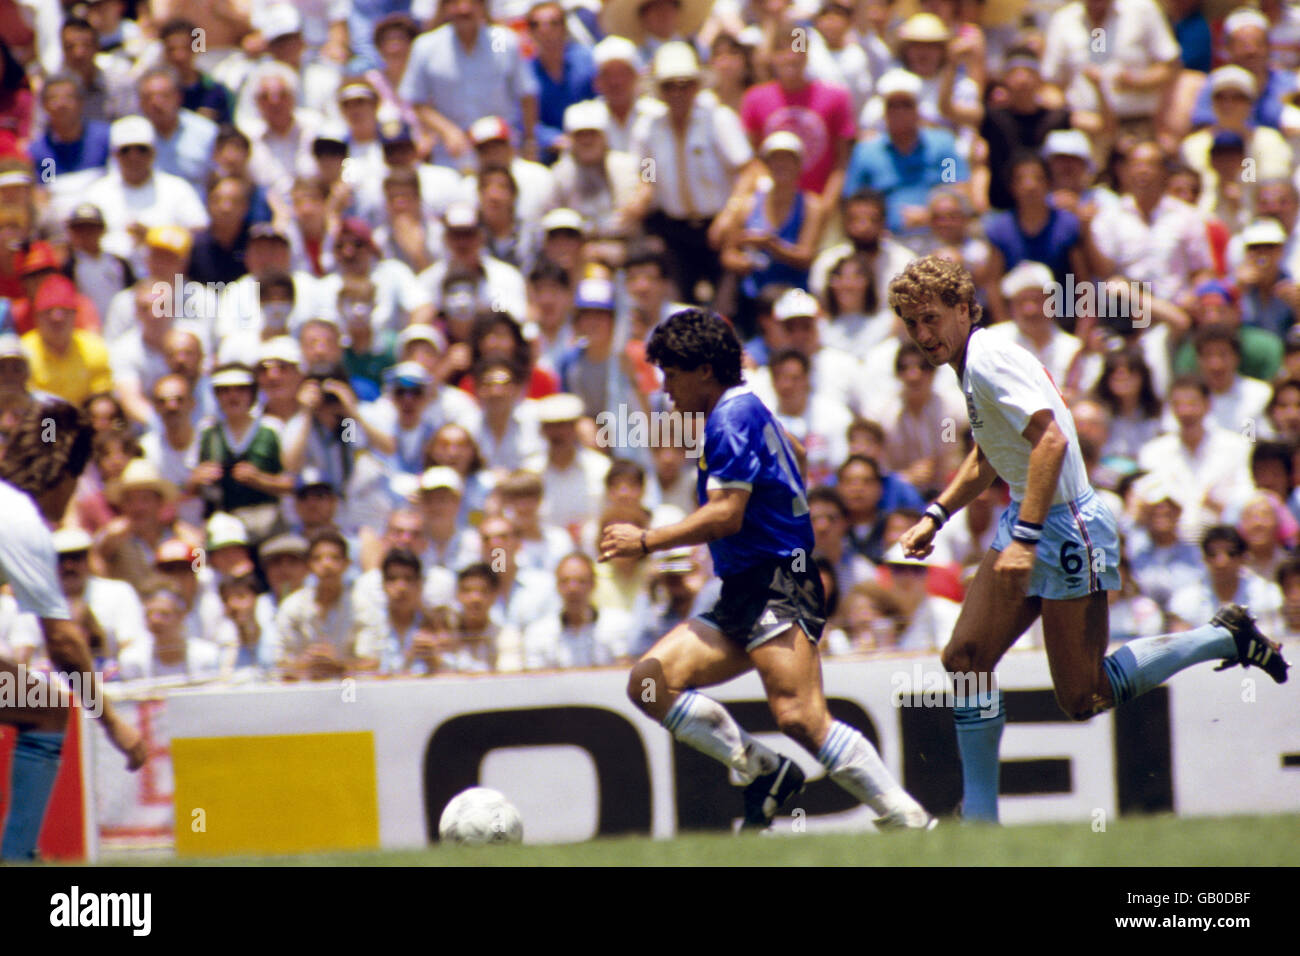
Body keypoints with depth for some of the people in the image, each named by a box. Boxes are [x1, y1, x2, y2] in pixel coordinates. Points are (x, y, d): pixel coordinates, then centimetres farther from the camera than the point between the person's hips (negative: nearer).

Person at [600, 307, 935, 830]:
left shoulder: (734, 415, -8)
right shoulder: (739, 413, 23)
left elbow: (726, 515, -17)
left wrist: (645, 541, -10)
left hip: (776, 589, -11)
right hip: (743, 598, 11)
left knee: (800, 716, -23)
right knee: (650, 680, -1)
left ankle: (913, 824, -23)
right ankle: (765, 771, -2)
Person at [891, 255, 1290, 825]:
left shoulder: (989, 360, -18)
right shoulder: (970, 363, 12)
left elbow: (1051, 440, -28)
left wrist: (1025, 537, -31)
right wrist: (935, 515, 21)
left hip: (1066, 528, -10)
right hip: (1028, 525, 10)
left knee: (1083, 699, -4)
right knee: (964, 658, -1)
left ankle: (1224, 637, 10)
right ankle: (980, 817, 4)